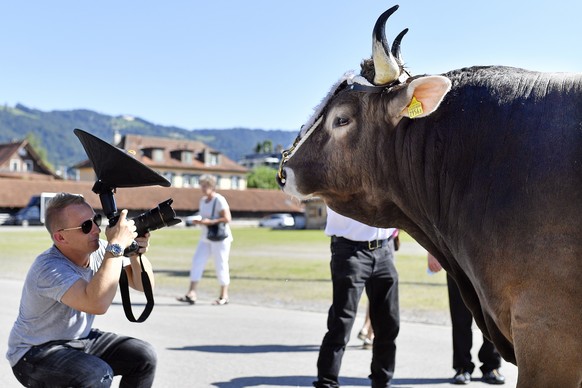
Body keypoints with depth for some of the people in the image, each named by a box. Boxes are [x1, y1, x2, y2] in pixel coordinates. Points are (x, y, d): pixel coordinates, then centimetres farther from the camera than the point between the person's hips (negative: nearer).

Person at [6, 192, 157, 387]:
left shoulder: (98, 249, -8)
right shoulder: (49, 268, -29)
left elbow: (144, 284, -3)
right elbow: (97, 304, -45)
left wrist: (136, 253, -23)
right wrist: (116, 246, -40)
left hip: (80, 340, 7)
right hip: (35, 353, -7)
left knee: (144, 356, -8)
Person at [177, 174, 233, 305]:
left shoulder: (219, 200, -12)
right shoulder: (203, 200, 13)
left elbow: (227, 218, -18)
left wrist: (209, 222, -22)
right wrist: (198, 221, 0)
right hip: (205, 238, 8)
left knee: (221, 265, 0)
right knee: (197, 262, -3)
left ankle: (224, 296, 11)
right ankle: (191, 294, -4)